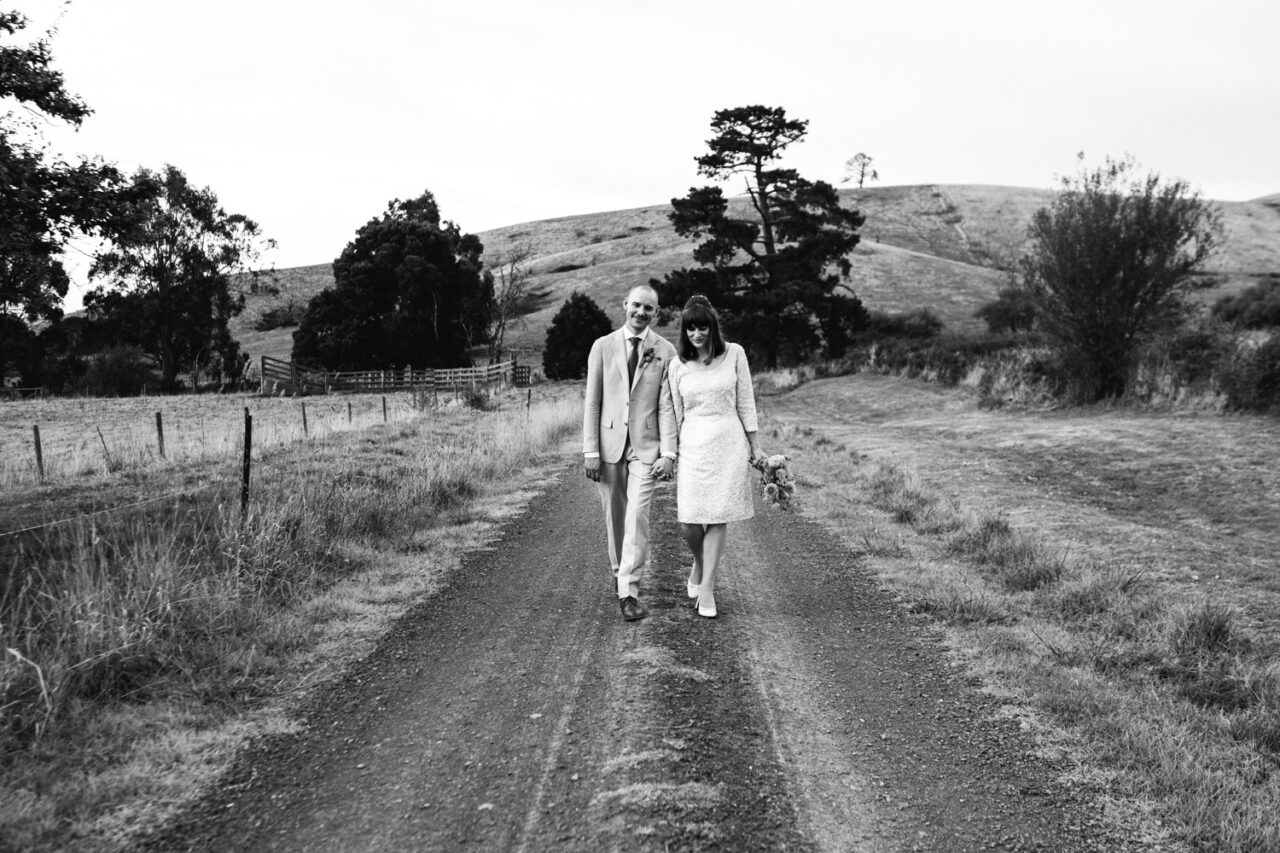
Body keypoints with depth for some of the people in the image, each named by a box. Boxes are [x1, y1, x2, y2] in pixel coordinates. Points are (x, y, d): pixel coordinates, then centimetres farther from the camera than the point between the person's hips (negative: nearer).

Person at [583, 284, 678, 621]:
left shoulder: (665, 351, 2)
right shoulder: (603, 347, 5)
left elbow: (667, 405, 0)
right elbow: (592, 402, 3)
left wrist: (668, 452, -8)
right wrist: (590, 451, -3)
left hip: (646, 446, -2)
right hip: (610, 444, 2)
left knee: (637, 517, -11)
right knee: (614, 516, 10)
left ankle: (629, 592, -8)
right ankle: (621, 576, 30)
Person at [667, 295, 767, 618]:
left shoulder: (734, 354, 1)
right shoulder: (678, 366, 4)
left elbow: (745, 401, 5)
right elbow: (675, 414, 9)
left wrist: (754, 445, 5)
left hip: (729, 442, -1)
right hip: (693, 445, 1)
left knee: (718, 518, -2)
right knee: (690, 520, -5)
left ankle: (706, 587, 7)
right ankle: (699, 564, 28)